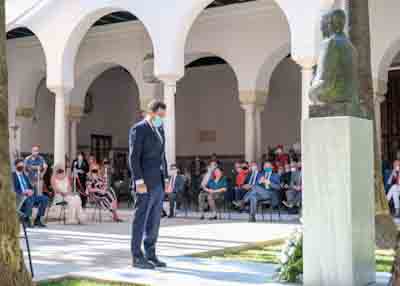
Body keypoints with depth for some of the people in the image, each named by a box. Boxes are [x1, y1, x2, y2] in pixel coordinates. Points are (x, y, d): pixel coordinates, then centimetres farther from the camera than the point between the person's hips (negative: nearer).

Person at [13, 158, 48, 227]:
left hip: (29, 195, 7)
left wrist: (31, 191, -5)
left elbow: (31, 187, 19)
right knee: (30, 199, -39)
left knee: (45, 199, -13)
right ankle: (26, 219, -20)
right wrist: (23, 192, -23)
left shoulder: (24, 175, 21)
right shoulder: (13, 176, -1)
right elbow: (13, 190, -11)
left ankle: (38, 219, -7)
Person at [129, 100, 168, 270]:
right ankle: (137, 257, 2)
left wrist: (166, 179, 15)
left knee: (154, 221, 10)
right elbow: (134, 158, -15)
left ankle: (150, 255, 16)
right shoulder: (138, 129, -10)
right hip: (145, 182, -9)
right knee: (141, 220, -4)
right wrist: (139, 182, -21)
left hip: (158, 182, 9)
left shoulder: (159, 130, 17)